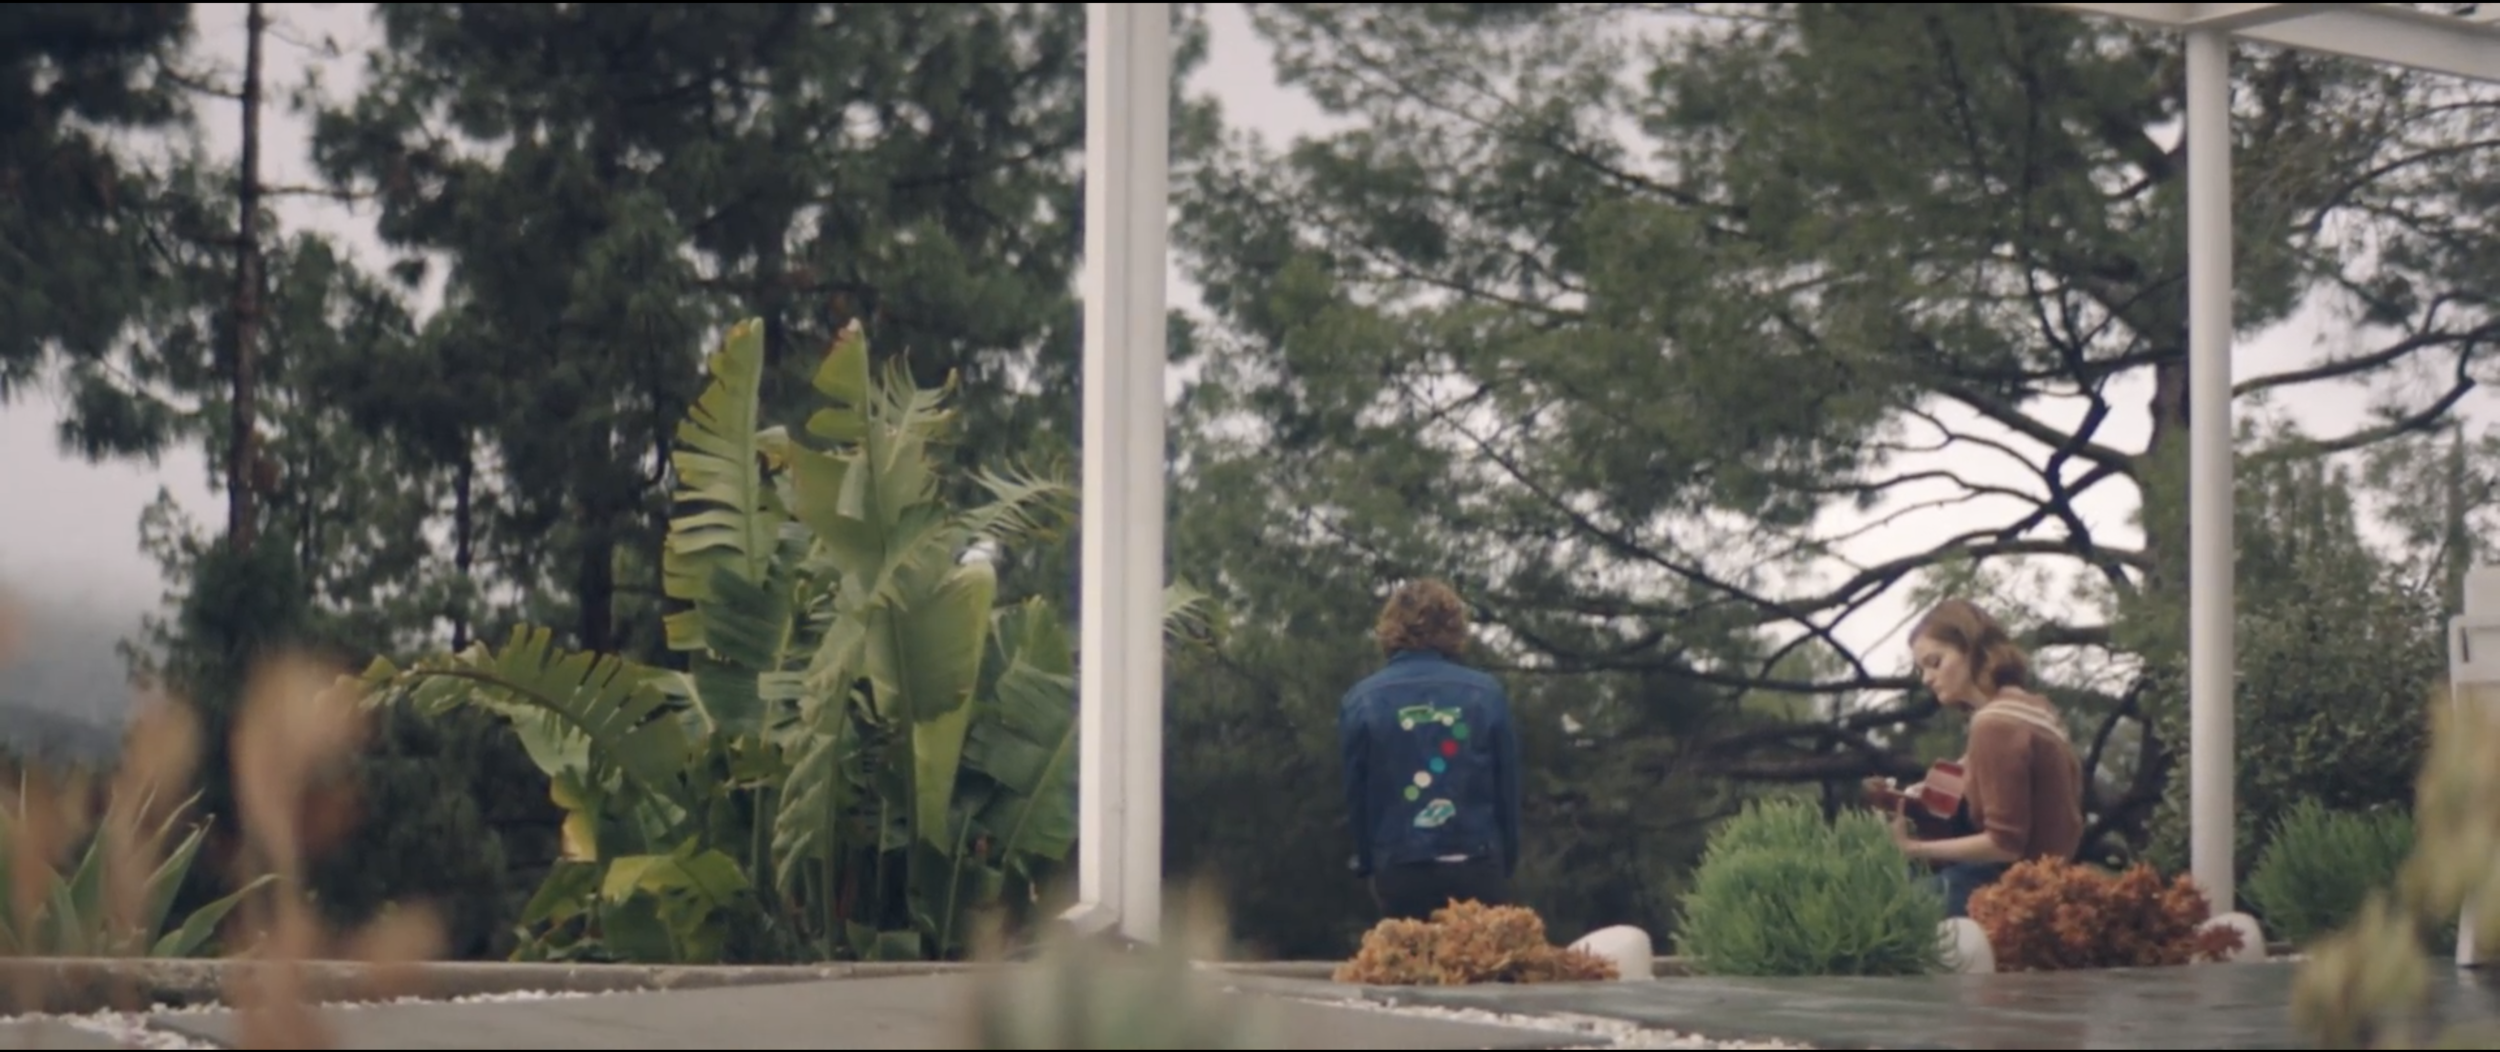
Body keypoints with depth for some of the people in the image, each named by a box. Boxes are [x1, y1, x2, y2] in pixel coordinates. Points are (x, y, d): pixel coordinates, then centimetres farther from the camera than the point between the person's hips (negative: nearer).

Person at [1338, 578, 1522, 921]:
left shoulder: (1361, 701, 0)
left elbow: (1355, 794, 5)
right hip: (1476, 866, 0)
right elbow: (1508, 787, 5)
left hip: (1400, 870, 0)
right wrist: (1507, 861, 15)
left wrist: (1367, 864, 16)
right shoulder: (1485, 693, -1)